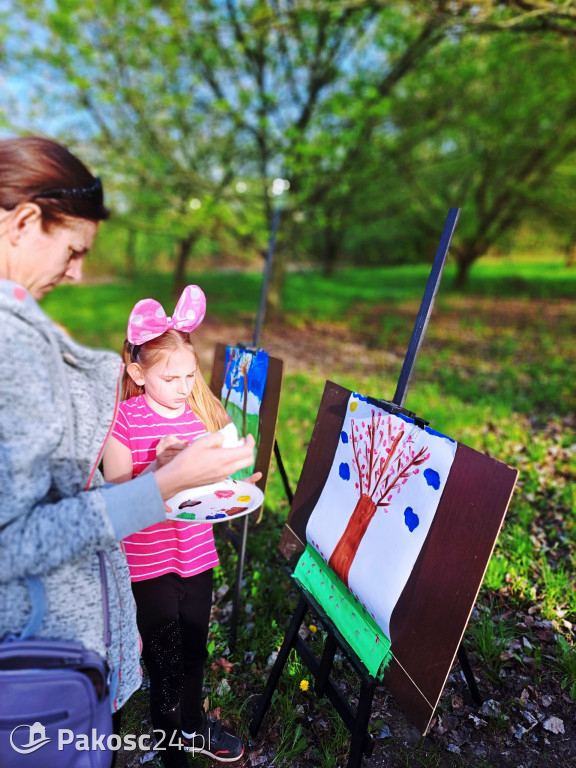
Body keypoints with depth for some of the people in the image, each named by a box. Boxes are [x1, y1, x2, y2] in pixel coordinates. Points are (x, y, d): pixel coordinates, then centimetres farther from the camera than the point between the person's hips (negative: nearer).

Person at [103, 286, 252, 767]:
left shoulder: (205, 412, -1)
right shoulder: (124, 419, -14)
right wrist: (158, 466, -31)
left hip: (197, 553, 4)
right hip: (147, 560, -4)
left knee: (194, 648, 22)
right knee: (165, 659, 11)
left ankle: (193, 727, 49)